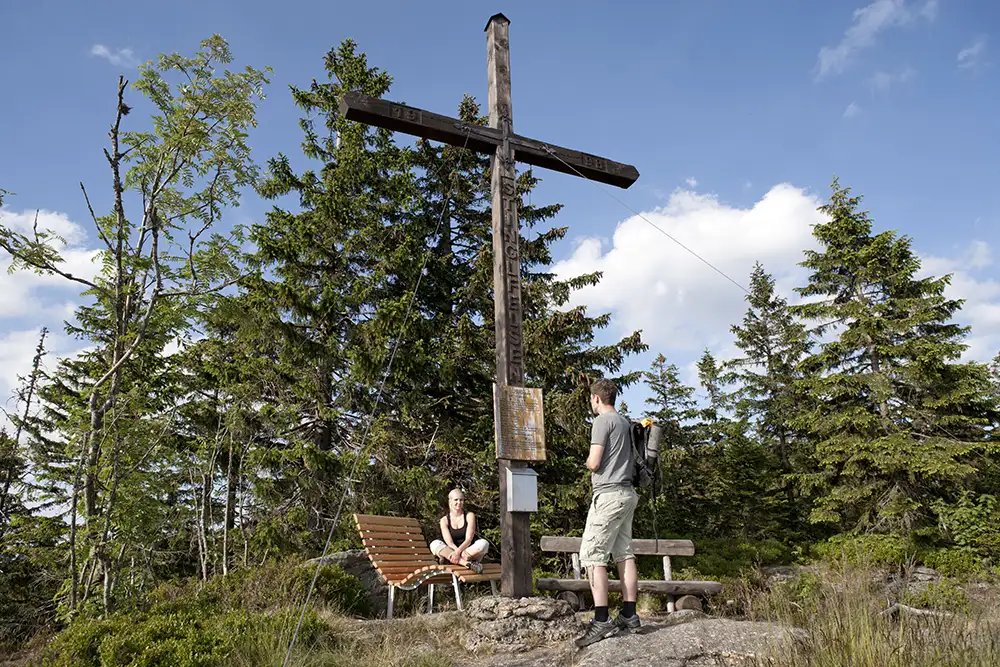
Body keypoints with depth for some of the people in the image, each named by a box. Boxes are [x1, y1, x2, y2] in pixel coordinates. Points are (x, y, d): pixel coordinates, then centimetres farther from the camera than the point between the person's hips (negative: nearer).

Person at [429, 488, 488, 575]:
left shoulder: (469, 516, 2)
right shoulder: (445, 520, 4)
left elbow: (468, 540, -10)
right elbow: (449, 542, -10)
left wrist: (458, 552, -29)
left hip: (470, 552, -1)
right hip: (451, 552, 1)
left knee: (483, 543, -29)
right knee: (434, 544, -27)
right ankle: (467, 564, -42)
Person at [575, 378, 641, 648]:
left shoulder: (602, 421, -10)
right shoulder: (624, 422, 16)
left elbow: (594, 463, -14)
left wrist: (588, 460, 6)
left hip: (609, 495, -9)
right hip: (627, 494, 9)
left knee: (592, 555, -8)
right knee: (624, 554, 10)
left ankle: (601, 621, -12)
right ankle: (629, 615, 13)